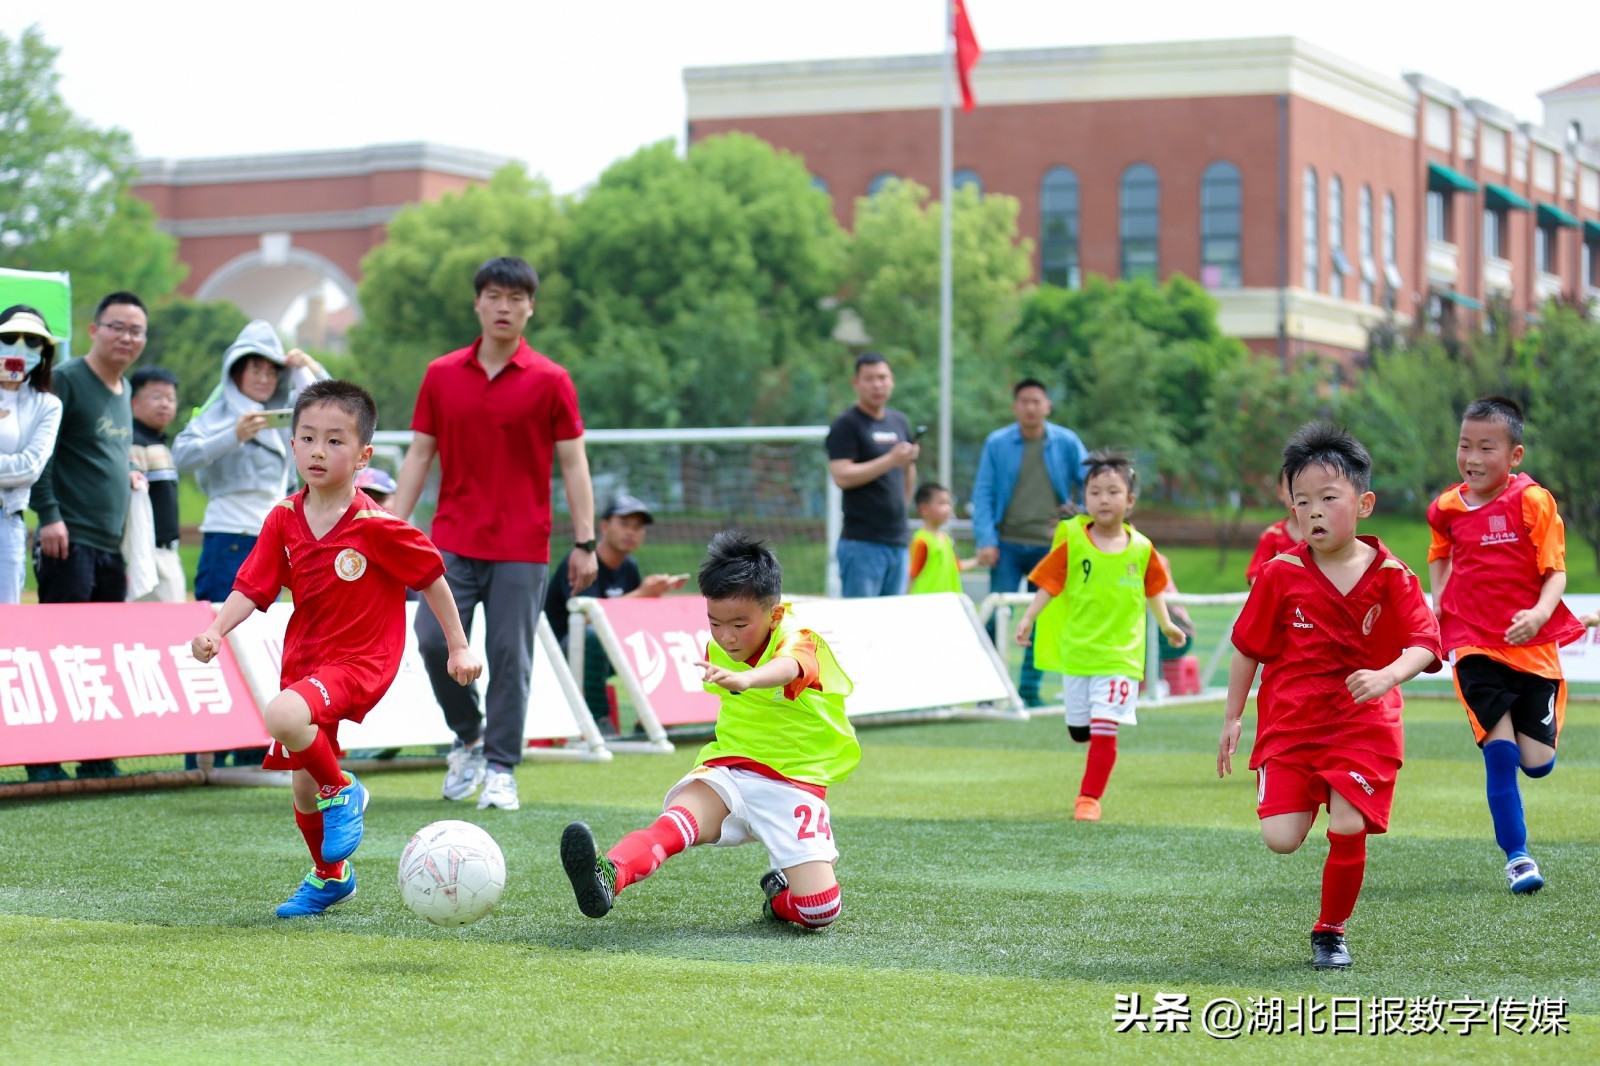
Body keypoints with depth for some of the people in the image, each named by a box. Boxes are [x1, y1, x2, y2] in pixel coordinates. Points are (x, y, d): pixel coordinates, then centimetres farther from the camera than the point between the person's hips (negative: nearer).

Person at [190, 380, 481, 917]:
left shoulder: (377, 527, -16)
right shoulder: (284, 519, -2)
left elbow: (432, 578, -5)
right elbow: (251, 589, -2)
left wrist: (459, 647, 1)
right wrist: (216, 631, -21)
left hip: (359, 662, -6)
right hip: (305, 661, 6)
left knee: (282, 715, -35)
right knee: (303, 791, 14)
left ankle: (343, 792, -7)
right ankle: (331, 876, 42)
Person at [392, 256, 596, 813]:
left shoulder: (550, 381, 0)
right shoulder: (441, 375, 7)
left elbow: (573, 463, 0)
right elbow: (418, 455, 10)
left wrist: (585, 542, -6)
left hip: (521, 548, -2)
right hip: (454, 541, 2)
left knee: (510, 657, -3)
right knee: (434, 640, -9)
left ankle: (501, 772, 8)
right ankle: (469, 737, 16)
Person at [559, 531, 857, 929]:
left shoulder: (796, 640, -17)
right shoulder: (720, 648, 4)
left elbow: (789, 669, -46)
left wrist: (746, 680, -66)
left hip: (794, 782, -3)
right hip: (728, 769, 3)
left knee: (819, 910, -15)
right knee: (676, 821, -33)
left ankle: (781, 893, 18)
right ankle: (609, 874, -58)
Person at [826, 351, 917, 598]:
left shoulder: (899, 422, 16)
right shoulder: (846, 425, -5)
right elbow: (842, 476, -16)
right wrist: (890, 460, -18)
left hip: (897, 540, 7)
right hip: (862, 542, -7)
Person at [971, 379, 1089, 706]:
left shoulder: (1066, 443, 2)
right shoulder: (997, 444, 0)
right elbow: (983, 494, 0)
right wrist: (986, 540, -10)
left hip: (1050, 546, 1)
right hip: (1008, 544, -1)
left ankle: (1029, 690, 13)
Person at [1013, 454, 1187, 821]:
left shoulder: (1141, 549, -1)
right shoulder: (1073, 544, -5)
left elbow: (1153, 589, 14)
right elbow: (1049, 585, -4)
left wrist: (1166, 625, 23)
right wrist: (1028, 619, -14)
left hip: (1119, 656, -1)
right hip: (1075, 651, 1)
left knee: (1104, 729, -10)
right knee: (1079, 731, 9)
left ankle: (1089, 798, -1)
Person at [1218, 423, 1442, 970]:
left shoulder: (1389, 576, -5)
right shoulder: (1281, 574, -4)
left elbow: (1424, 643, -11)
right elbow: (1247, 647, 6)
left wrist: (1387, 677, -31)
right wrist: (1232, 718, 9)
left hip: (1363, 725, 0)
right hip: (1289, 724, 1)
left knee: (1348, 832, -9)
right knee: (1281, 839, -11)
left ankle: (1330, 932, 14)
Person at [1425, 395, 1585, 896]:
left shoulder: (1533, 501, -8)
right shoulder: (1447, 508, 3)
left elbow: (1555, 572, -9)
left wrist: (1540, 614, -28)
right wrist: (1437, 604, 9)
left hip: (1532, 644, -1)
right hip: (1474, 643, 1)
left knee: (1537, 763, 0)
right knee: (1499, 749, -15)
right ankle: (1516, 855, -5)